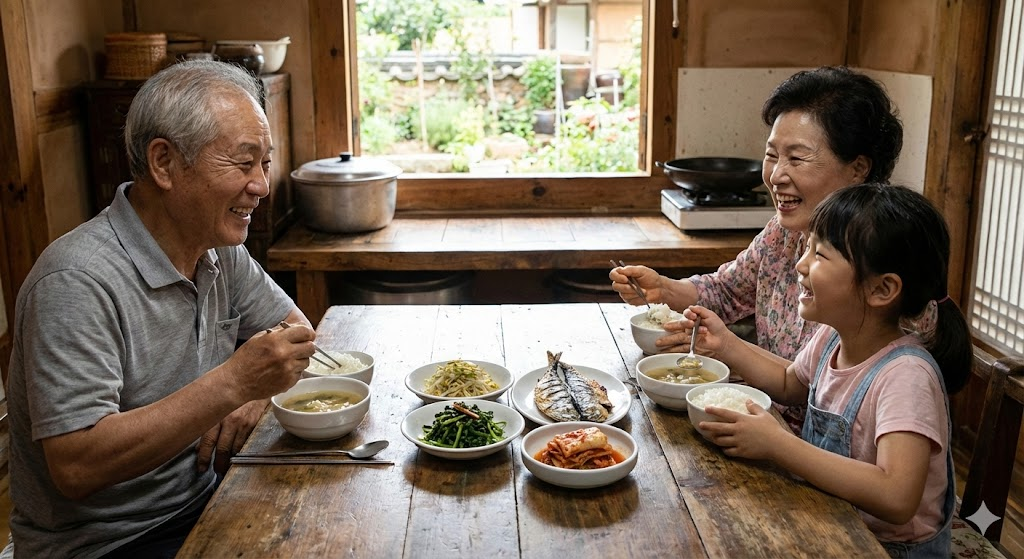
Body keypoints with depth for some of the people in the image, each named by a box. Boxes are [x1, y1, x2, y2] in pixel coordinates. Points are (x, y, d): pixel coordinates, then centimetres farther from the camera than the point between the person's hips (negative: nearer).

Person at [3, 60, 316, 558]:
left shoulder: (220, 250, 1)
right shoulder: (78, 283, -23)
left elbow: (295, 329, 12)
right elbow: (75, 466, -28)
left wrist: (256, 390, -9)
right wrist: (234, 383, -32)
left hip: (203, 498, 7)